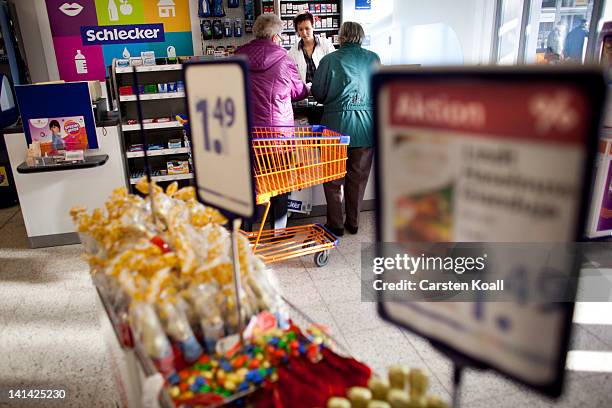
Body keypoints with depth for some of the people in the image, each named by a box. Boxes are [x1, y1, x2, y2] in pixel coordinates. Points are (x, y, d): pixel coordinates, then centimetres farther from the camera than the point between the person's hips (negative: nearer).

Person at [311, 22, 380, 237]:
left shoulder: (330, 60, -5)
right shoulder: (373, 58, 3)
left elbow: (318, 94, -1)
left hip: (336, 124, -2)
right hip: (365, 127, 3)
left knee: (333, 179, 10)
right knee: (358, 177, 14)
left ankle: (335, 225, 16)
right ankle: (353, 223, 24)